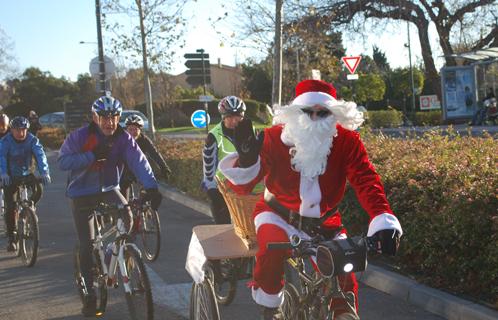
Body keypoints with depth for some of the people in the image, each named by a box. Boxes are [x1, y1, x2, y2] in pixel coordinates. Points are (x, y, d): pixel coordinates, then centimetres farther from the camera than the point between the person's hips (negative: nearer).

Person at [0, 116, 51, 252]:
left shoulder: (32, 140, -11)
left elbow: (40, 154, -24)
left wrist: (44, 172, -41)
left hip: (26, 173, 3)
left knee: (38, 189, -21)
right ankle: (12, 238, -6)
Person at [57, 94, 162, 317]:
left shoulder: (123, 138, -11)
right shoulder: (80, 136, -16)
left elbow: (138, 161, -24)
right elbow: (63, 161, -23)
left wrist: (151, 187, -38)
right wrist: (92, 155, -34)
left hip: (109, 188, 2)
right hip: (82, 193, -2)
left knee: (126, 216, -27)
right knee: (86, 245, -3)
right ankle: (90, 295, 11)